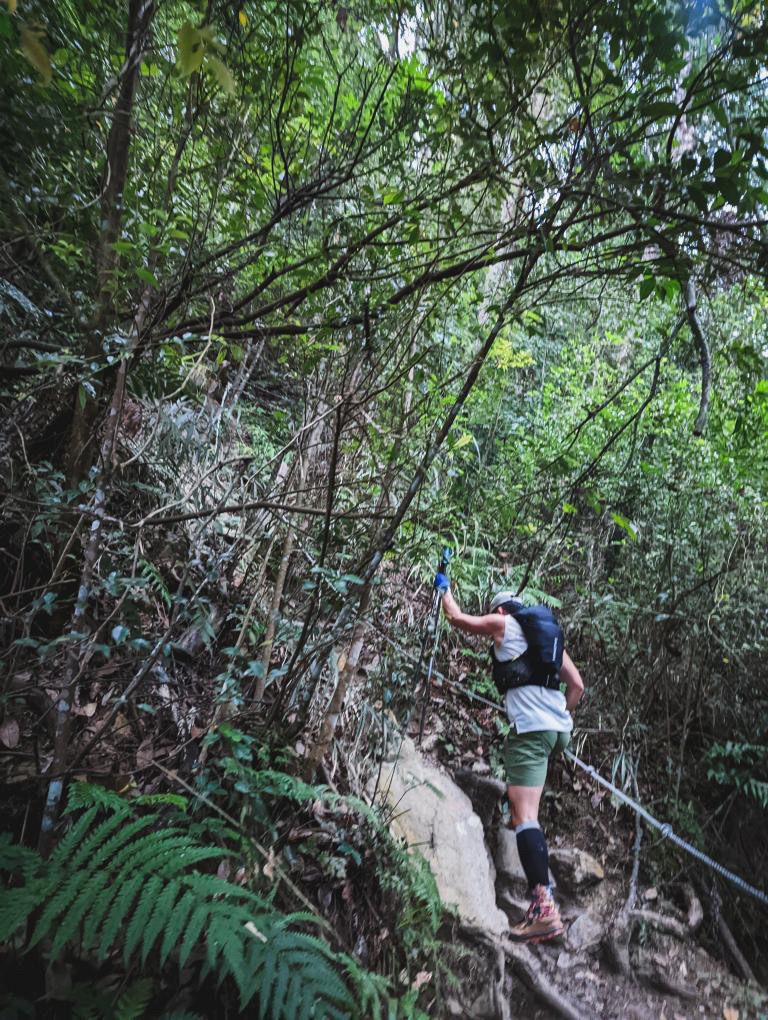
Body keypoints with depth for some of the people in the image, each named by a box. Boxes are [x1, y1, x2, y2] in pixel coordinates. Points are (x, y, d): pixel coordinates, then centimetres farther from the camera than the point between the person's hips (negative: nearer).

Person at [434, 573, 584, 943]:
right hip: (560, 729, 8)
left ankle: (544, 907, -24)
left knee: (524, 813, -14)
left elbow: (456, 617, 17)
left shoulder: (502, 624, 6)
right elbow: (577, 684, 19)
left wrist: (444, 588, 33)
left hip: (531, 728, -8)